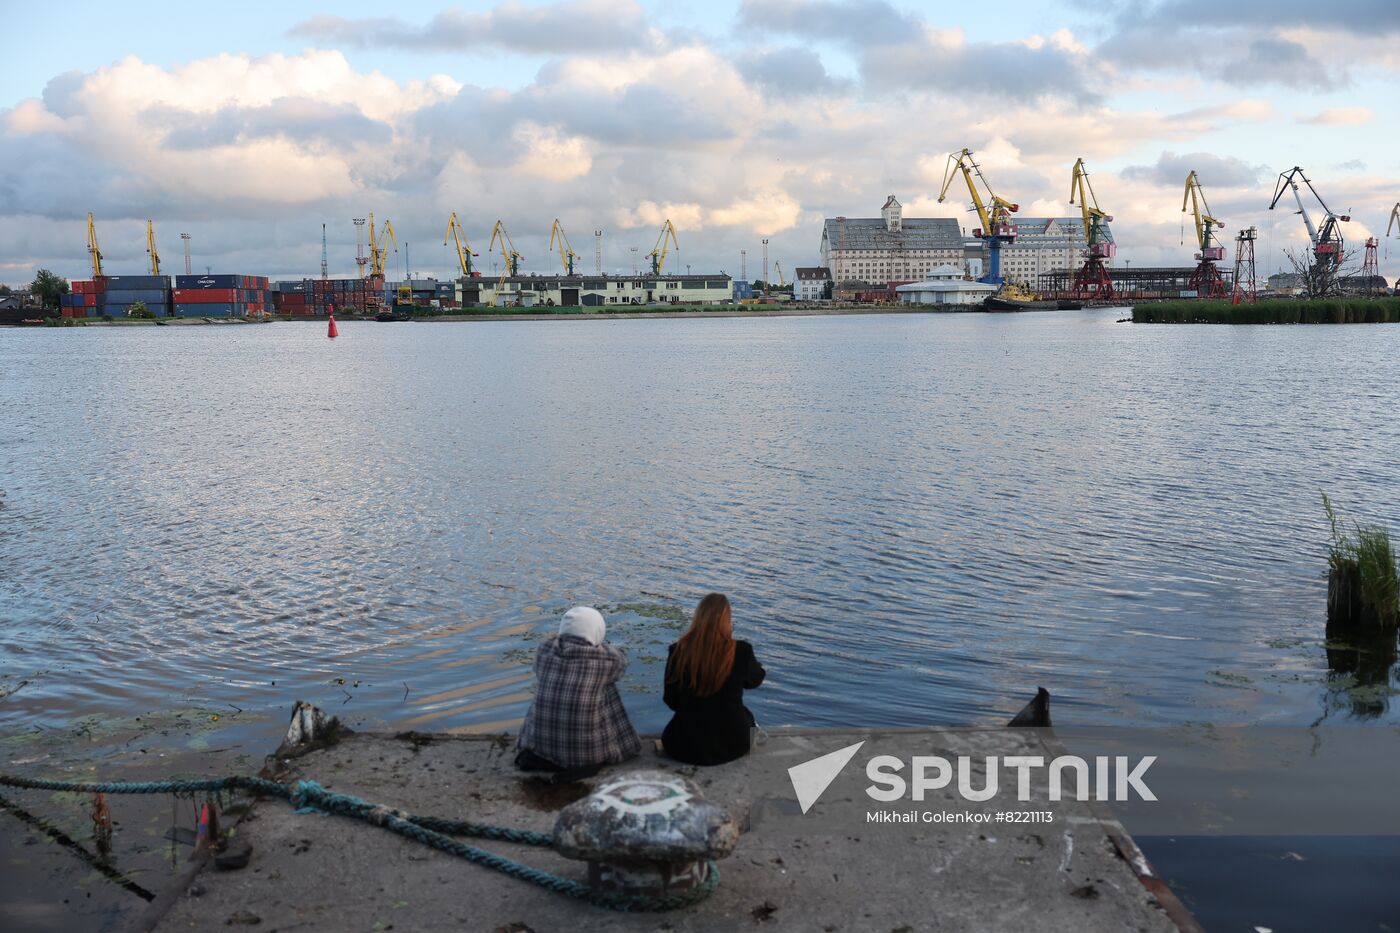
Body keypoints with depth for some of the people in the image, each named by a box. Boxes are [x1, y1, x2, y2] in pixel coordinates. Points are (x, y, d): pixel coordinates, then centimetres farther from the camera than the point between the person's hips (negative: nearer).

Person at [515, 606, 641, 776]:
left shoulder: (545, 649, -2)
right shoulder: (603, 657, -11)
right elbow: (620, 657, 11)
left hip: (539, 743, 4)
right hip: (586, 748, -4)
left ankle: (535, 756, 7)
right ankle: (587, 759, 0)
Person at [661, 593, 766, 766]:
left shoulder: (678, 651, -14)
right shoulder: (742, 651, -17)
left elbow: (670, 701, 1)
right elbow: (755, 680, 7)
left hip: (686, 747, 1)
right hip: (732, 744, -1)